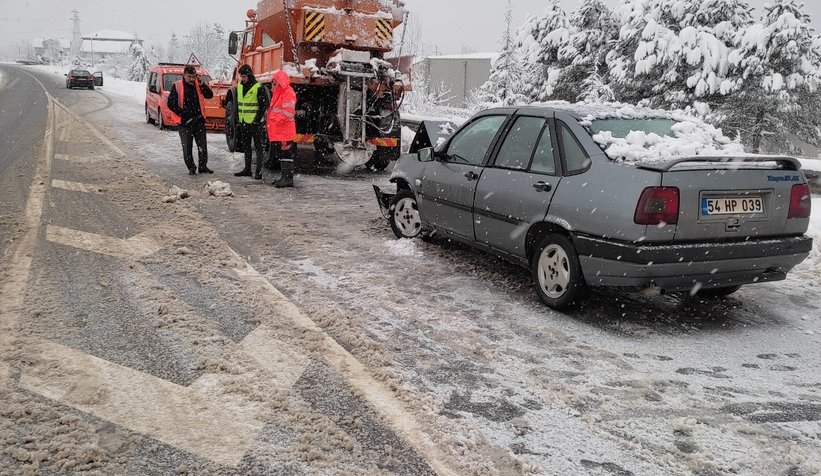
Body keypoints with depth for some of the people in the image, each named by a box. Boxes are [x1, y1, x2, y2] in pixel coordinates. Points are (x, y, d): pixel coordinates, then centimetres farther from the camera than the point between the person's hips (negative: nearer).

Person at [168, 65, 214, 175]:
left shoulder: (198, 85, 5)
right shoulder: (177, 86, -4)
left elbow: (210, 95, -5)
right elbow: (171, 104, -6)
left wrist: (201, 84, -16)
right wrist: (184, 115, -12)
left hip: (199, 120, 2)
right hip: (185, 122, -2)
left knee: (203, 145, 5)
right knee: (187, 146, 2)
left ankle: (203, 166, 18)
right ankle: (191, 168, 13)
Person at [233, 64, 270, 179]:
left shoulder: (258, 87, -11)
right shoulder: (239, 87, 11)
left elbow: (264, 104, -11)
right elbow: (238, 104, 18)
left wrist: (258, 119, -14)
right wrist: (238, 120, 14)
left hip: (255, 122, -7)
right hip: (243, 122, 7)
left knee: (258, 146, -4)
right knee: (246, 147, 13)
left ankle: (259, 171, -4)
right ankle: (247, 169, 20)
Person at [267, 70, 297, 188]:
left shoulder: (288, 93, -11)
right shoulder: (277, 93, 20)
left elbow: (287, 112, -19)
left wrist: (277, 120, -19)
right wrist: (269, 119, 18)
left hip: (285, 130, -10)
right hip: (277, 131, 10)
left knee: (286, 155, -8)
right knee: (281, 155, 13)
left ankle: (288, 178, -6)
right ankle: (285, 177, 20)